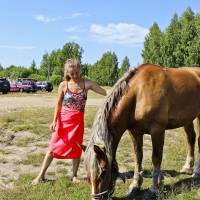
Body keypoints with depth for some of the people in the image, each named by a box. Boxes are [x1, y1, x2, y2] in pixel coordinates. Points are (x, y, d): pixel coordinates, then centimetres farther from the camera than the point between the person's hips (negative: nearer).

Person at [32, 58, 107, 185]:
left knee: (76, 148, 7)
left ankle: (74, 175, 23)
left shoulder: (87, 84, -5)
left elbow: (105, 92, -8)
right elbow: (59, 104, 1)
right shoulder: (63, 85, -6)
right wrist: (54, 121, -3)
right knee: (54, 147, 3)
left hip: (78, 121, 1)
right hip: (63, 120, -1)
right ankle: (41, 175, 14)